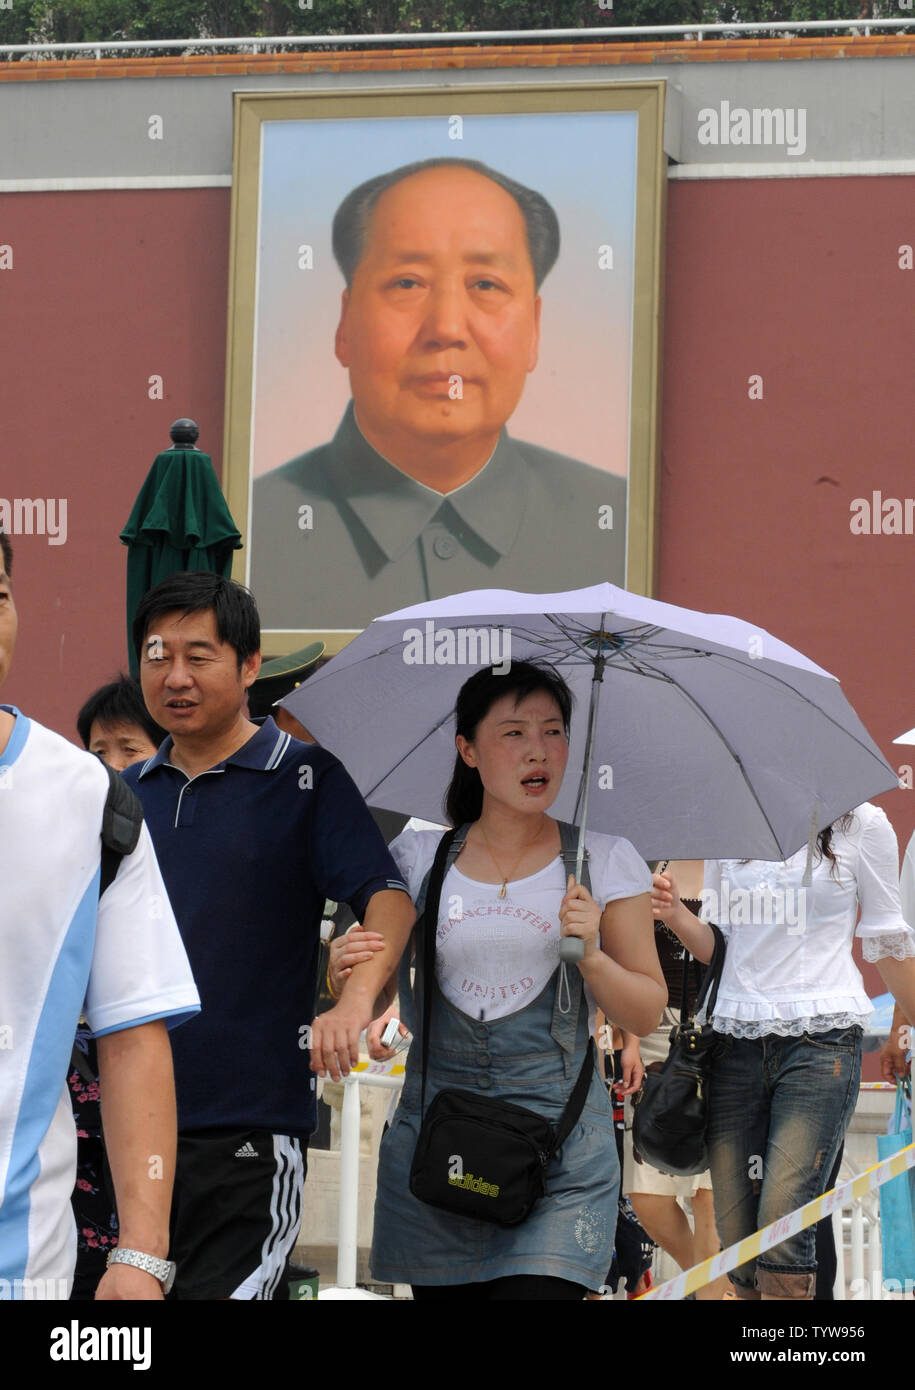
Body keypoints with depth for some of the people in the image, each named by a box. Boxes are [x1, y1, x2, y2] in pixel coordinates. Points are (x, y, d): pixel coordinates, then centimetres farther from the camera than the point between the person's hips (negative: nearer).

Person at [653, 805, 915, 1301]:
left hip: (821, 1041, -4)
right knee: (735, 1236, 0)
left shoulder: (861, 824, 4)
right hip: (736, 1044, 4)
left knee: (782, 1227, -17)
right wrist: (676, 915, -2)